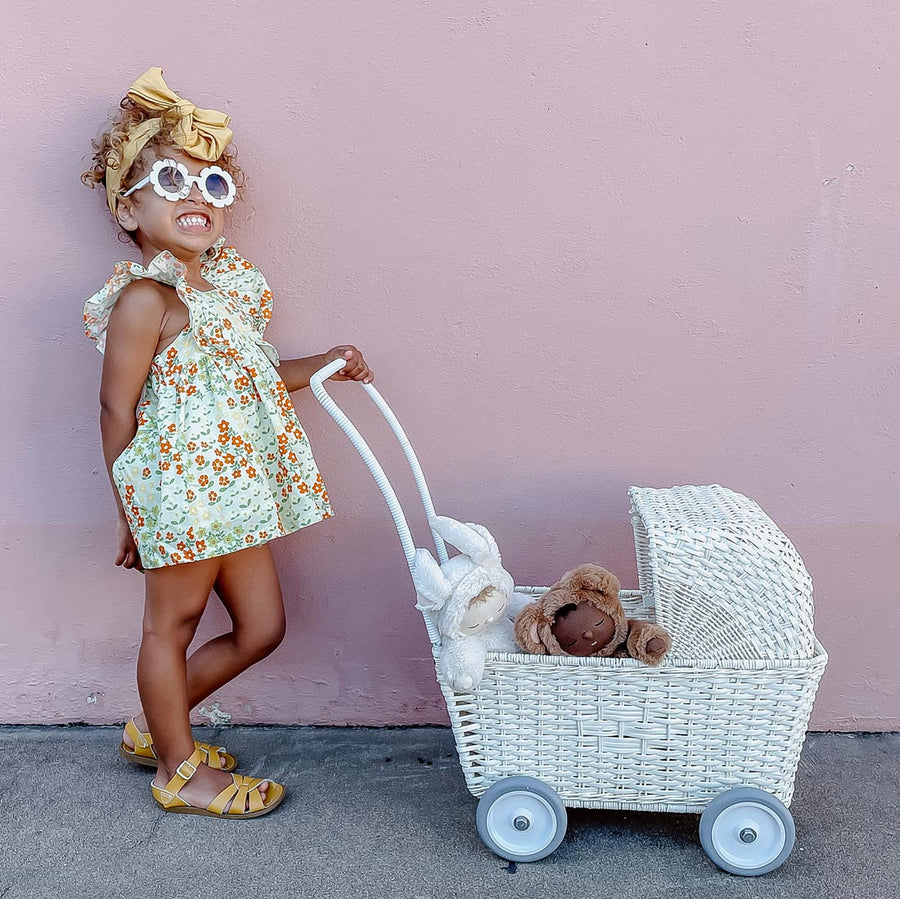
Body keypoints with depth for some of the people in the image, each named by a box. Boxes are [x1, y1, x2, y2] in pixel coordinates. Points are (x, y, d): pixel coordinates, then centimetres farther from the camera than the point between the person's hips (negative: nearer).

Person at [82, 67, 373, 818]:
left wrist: (323, 366, 11)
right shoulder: (145, 299, -15)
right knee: (171, 624, 9)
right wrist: (132, 511, -9)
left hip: (234, 494, 9)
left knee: (261, 626, 15)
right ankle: (179, 770, 28)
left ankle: (155, 726, 34)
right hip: (180, 490, -9)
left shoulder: (224, 287, 10)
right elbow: (119, 409, -13)